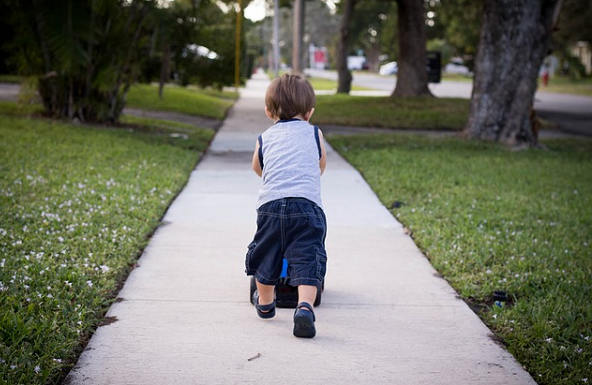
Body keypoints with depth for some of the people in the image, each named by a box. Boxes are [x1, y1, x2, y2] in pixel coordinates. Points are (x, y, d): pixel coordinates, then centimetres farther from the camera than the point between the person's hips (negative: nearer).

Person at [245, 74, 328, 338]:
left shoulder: (265, 138, 20)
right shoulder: (314, 133, 18)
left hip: (270, 203, 2)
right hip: (307, 204, -2)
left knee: (266, 256, 19)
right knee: (306, 259, -6)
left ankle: (265, 304, 38)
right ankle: (305, 306, -27)